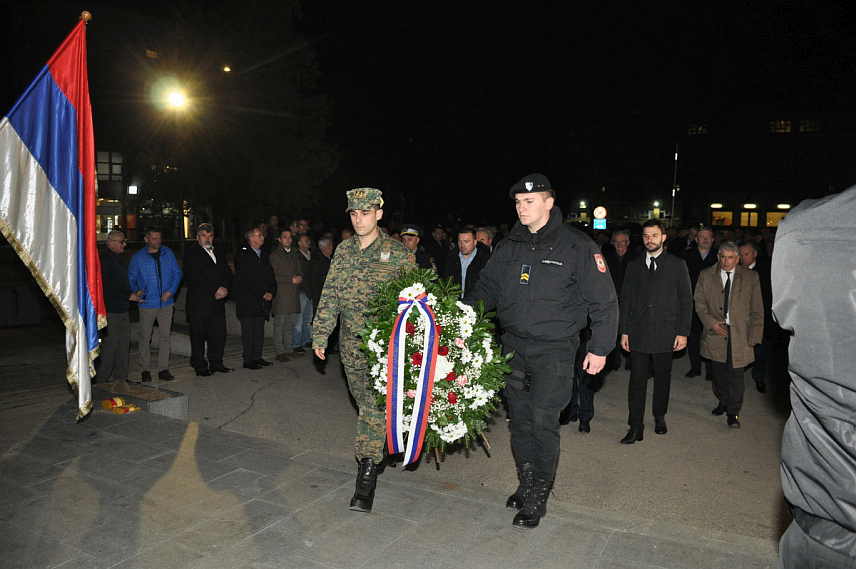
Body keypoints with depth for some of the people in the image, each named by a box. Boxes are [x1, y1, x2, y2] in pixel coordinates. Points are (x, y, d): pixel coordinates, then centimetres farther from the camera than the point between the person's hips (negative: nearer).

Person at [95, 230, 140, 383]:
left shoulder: (116, 259, 18)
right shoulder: (105, 260, -14)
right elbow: (107, 288, -20)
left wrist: (133, 293, 13)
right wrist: (129, 296, -18)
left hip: (121, 309, 10)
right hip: (110, 310, -10)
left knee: (124, 342, 12)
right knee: (109, 345, -5)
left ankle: (121, 378, 20)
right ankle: (99, 380, 6)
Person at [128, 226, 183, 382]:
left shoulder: (167, 253, 5)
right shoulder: (138, 257, 0)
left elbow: (177, 273, 8)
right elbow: (131, 278, 5)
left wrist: (171, 290, -6)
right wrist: (137, 290, -15)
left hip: (166, 303, 2)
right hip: (147, 303, -2)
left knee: (165, 336, 5)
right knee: (145, 338, 5)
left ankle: (163, 369, 12)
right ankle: (145, 370, 16)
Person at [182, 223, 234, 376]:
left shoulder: (219, 254, 19)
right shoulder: (191, 254, -2)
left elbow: (228, 275, 15)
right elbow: (194, 277, -14)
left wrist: (225, 289, -6)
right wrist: (216, 289, -16)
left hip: (217, 302, 6)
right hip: (199, 304, -6)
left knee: (219, 334, 6)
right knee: (199, 336, 0)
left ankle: (216, 363, 18)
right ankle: (200, 367, 10)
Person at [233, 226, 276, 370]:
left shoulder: (264, 255, 16)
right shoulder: (242, 255, -7)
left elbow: (271, 275, 15)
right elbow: (246, 279, -13)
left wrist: (271, 292, -2)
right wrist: (262, 293, -14)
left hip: (262, 300, 6)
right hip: (248, 300, -6)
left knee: (259, 330, 9)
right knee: (248, 330, -2)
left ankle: (257, 357, 17)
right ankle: (248, 360, 4)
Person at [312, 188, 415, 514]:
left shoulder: (396, 253, -5)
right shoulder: (343, 250, 8)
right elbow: (330, 294, 11)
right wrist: (320, 333, 7)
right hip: (351, 343, 5)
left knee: (376, 404, -7)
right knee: (364, 400, 17)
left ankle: (367, 474, -1)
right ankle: (378, 449, 40)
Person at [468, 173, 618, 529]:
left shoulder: (577, 247, -6)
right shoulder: (508, 247, 8)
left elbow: (604, 301, -3)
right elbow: (487, 287, 14)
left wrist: (600, 348, -6)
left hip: (554, 350, -5)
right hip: (514, 346, 5)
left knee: (543, 421, -5)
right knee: (520, 420, 13)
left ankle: (538, 497, 12)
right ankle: (526, 484, 31)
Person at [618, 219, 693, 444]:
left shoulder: (677, 265, 3)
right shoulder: (634, 265, 8)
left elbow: (686, 301, 3)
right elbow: (626, 300, 9)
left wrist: (683, 332, -3)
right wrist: (624, 331, 3)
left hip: (665, 334, -1)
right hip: (638, 333, 1)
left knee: (662, 379, 12)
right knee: (637, 381, 0)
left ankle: (660, 417, 32)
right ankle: (636, 427, 6)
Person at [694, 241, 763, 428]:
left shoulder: (751, 277, 0)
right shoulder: (706, 276, 3)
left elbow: (757, 310, 2)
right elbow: (699, 302, 5)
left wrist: (754, 335, -2)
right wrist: (711, 322, -9)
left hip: (739, 333, -2)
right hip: (716, 331, 2)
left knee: (736, 373, -1)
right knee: (719, 371, 12)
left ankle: (733, 412, 10)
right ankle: (723, 402, 32)